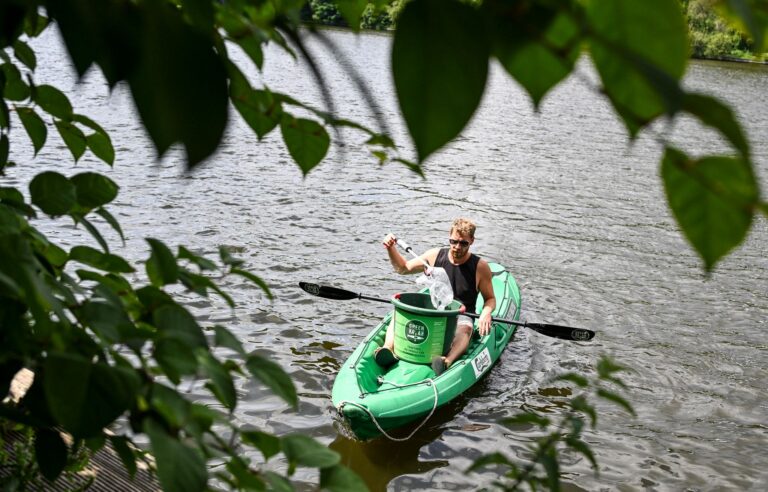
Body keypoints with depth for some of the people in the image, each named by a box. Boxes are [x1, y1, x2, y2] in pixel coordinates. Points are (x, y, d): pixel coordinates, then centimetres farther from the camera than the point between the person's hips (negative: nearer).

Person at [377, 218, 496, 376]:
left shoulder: (480, 266, -5)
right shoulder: (435, 255, 2)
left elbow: (490, 299, 3)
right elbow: (403, 268, 13)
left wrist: (486, 313, -20)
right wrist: (391, 249, -4)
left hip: (461, 316, -3)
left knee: (465, 329, -39)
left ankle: (447, 361, -65)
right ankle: (389, 349, -49)